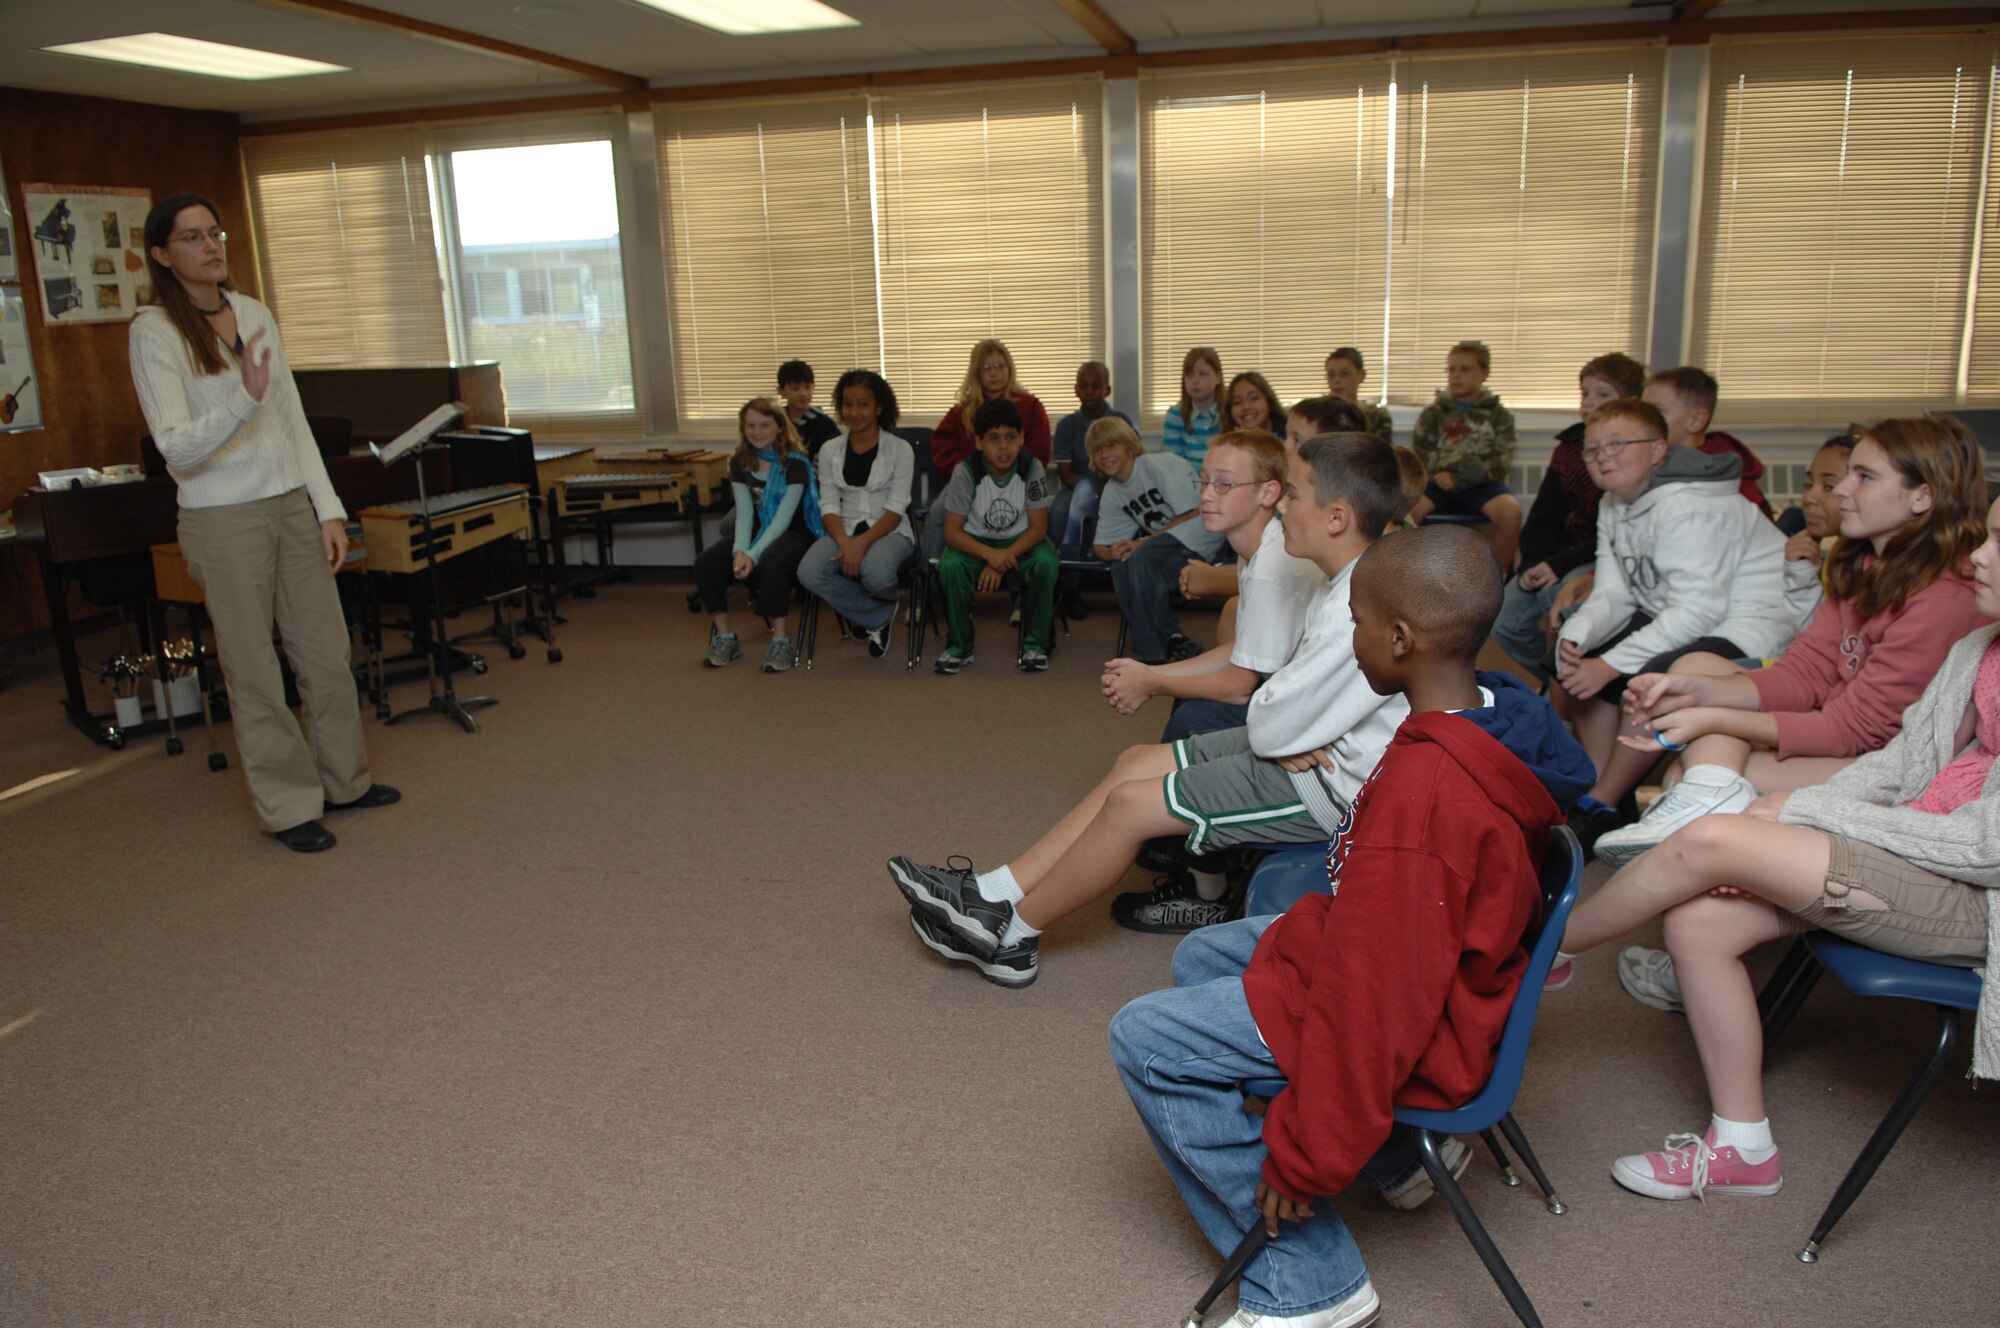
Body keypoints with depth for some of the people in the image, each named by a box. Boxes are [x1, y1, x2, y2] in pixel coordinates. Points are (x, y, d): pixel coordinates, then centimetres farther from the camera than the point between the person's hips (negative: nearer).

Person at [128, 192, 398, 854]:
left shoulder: (255, 314, 9)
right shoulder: (154, 331, -8)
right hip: (223, 518, -5)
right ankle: (289, 807, 14)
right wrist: (244, 399, -31)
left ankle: (344, 780, 26)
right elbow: (177, 446, -16)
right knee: (254, 669, 2)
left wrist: (328, 508, 6)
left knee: (326, 650, 10)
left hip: (292, 505, 5)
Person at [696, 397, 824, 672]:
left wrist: (753, 554, -30)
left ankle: (782, 642, -27)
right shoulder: (740, 463, 5)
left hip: (795, 534, -5)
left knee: (770, 562, -39)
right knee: (705, 561, -19)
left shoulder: (795, 463, -11)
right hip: (758, 533, 6)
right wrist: (740, 551, -21)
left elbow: (783, 518, -19)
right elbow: (744, 514, -2)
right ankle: (725, 638, -8)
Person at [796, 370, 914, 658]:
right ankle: (880, 616, -6)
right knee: (809, 573, -29)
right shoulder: (830, 451, 8)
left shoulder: (900, 450, -2)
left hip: (889, 531, -3)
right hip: (844, 530, 3)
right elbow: (829, 505, 2)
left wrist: (862, 542, -23)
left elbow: (895, 510, -8)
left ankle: (869, 615, 4)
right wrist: (845, 541, -19)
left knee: (875, 574, -38)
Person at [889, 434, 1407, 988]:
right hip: (1312, 748, 10)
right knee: (1135, 762, 7)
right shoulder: (1350, 583, 5)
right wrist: (1275, 728, -11)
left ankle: (1010, 938, 8)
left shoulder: (1358, 611, -28)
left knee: (1130, 803, -11)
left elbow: (1274, 725, -25)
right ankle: (994, 894, 10)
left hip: (1326, 782, -10)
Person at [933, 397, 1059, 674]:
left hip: (1021, 540, 0)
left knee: (1046, 563, -32)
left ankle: (1035, 643, -12)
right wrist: (989, 555, -32)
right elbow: (953, 532, -16)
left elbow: (1038, 527, -13)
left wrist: (1005, 559, -27)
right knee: (949, 566, -31)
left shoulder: (1032, 469, -16)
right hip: (976, 541, 0)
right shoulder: (966, 472, -18)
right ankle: (959, 645, -10)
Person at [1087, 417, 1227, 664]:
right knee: (1121, 567, -22)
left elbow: (1194, 513, -17)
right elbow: (1100, 544, 12)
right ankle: (1172, 639, -10)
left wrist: (1143, 543, -23)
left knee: (1142, 560, -30)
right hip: (1165, 541, 7)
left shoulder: (1161, 464, -13)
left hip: (1204, 531, -7)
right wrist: (1111, 552, -15)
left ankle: (1151, 654, -18)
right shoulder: (1111, 494, 10)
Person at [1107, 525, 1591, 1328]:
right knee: (1201, 958, 21)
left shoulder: (1422, 788, -34)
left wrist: (1309, 1155, -20)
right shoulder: (1491, 722, -3)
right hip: (1442, 970, 10)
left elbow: (1376, 987, -30)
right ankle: (1398, 1158, 23)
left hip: (1402, 1026, -10)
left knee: (1147, 1042, -9)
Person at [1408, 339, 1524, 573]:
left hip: (1481, 485, 0)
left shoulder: (1498, 415, 11)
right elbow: (1420, 459, 2)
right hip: (1440, 483, 0)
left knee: (1511, 511, -32)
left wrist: (1458, 477, -13)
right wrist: (1467, 462, -9)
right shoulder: (1433, 413, 13)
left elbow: (1500, 463, 0)